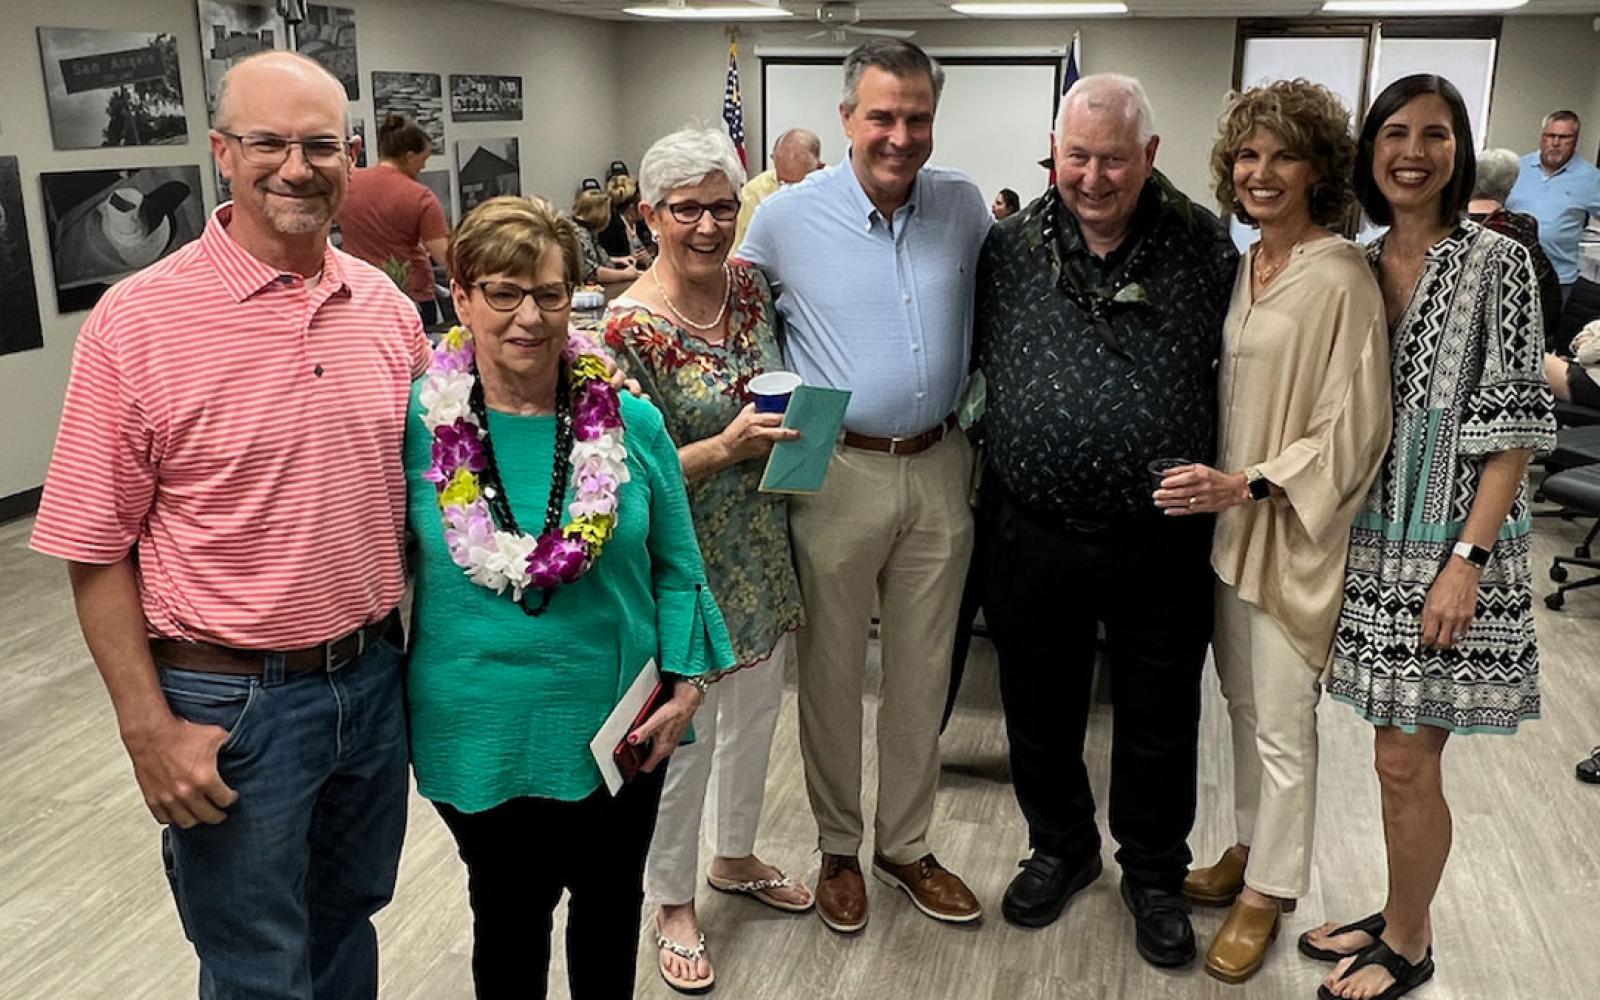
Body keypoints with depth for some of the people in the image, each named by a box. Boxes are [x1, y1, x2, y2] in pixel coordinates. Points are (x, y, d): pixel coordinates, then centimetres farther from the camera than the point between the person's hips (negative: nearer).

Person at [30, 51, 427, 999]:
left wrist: (415, 648, 7)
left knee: (348, 924, 24)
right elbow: (96, 550, -10)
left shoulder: (389, 307, 1)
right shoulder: (138, 320, -13)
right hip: (229, 701, -4)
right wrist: (150, 730, -11)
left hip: (375, 679, 4)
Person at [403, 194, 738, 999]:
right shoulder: (415, 423, -10)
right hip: (480, 735, -1)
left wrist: (686, 681, -7)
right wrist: (387, 716, 0)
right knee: (509, 913, 19)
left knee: (611, 901, 22)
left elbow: (676, 568, 2)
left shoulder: (630, 421, -7)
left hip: (620, 727, 2)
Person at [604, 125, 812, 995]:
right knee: (685, 733, 9)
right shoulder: (631, 328, -19)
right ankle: (671, 900, 32)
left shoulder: (751, 287, 0)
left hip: (764, 550, 7)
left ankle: (734, 857, 45)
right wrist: (727, 447, -30)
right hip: (685, 561, -6)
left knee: (755, 713, 21)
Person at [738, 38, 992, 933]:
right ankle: (838, 848, 30)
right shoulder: (787, 217, -6)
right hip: (838, 475, -3)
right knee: (833, 673, 9)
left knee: (923, 673, 14)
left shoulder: (964, 205, 2)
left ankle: (906, 844, 32)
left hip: (940, 470, 3)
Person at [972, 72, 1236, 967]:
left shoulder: (1205, 247, -4)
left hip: (1164, 541, -1)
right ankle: (1061, 848, 43)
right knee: (1041, 715, 17)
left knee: (1159, 726, 14)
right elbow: (967, 359, 8)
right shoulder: (1009, 249, -1)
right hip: (1034, 536, 2)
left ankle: (1155, 875, 37)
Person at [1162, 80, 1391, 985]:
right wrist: (1215, 488, 5)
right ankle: (1253, 849, 36)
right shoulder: (1242, 268, 7)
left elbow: (1354, 428, -16)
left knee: (1283, 723, 5)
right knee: (1244, 703, 18)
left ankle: (1268, 888, 22)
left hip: (1295, 530, -7)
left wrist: (1250, 486, -22)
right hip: (1228, 518, 7)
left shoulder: (1339, 280, -15)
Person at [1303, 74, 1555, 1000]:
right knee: (1398, 755, 15)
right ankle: (1399, 918, 32)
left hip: (1449, 549, -5)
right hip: (1379, 543, 5)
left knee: (1408, 762, 2)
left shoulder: (1496, 263, -9)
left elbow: (1515, 429, -12)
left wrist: (1467, 560, -17)